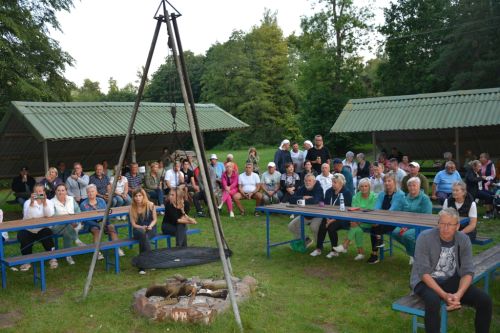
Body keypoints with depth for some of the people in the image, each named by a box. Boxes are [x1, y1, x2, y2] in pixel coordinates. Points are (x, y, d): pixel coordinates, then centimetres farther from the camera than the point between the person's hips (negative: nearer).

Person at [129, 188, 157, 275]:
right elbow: (133, 224, -1)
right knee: (142, 234, -37)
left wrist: (150, 226, -17)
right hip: (138, 230, 0)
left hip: (150, 229, 0)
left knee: (144, 236, -35)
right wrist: (142, 227, -19)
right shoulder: (132, 208, -3)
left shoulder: (150, 205, -5)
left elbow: (154, 219, 3)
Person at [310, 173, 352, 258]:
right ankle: (318, 249, -11)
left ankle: (334, 251, -10)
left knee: (331, 227, -29)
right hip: (329, 216, 5)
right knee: (322, 226, -23)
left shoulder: (347, 193, -8)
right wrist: (327, 218, -9)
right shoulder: (329, 191, 9)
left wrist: (333, 219, -20)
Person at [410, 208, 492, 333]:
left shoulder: (464, 240, -5)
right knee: (433, 302, -37)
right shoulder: (425, 238, -18)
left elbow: (468, 272, -7)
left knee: (485, 300, -14)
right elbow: (424, 272, -19)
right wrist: (444, 295, -29)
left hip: (452, 280, 4)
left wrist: (459, 294, -25)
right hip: (426, 281, -4)